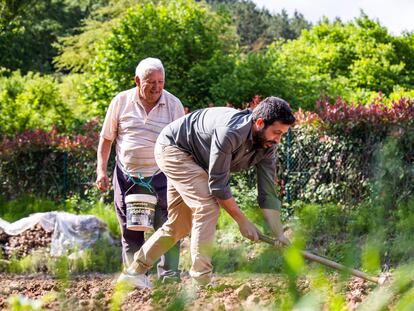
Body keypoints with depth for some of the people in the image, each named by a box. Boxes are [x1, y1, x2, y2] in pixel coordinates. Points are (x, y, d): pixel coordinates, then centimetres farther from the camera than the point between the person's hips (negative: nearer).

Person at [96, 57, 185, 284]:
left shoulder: (173, 105, -1)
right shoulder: (121, 102, 0)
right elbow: (106, 138, 9)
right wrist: (101, 170, 1)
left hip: (160, 178, -1)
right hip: (127, 178, 1)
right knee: (130, 233, 6)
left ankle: (169, 277, -3)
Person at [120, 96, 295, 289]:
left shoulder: (267, 145, -13)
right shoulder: (230, 133, -37)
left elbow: (268, 193, -10)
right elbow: (218, 185, -31)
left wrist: (280, 236, -18)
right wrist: (242, 221, -24)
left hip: (192, 159, 9)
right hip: (172, 148, -9)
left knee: (179, 225, 12)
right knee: (208, 207, -21)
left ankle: (135, 271, 23)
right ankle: (201, 280, -22)